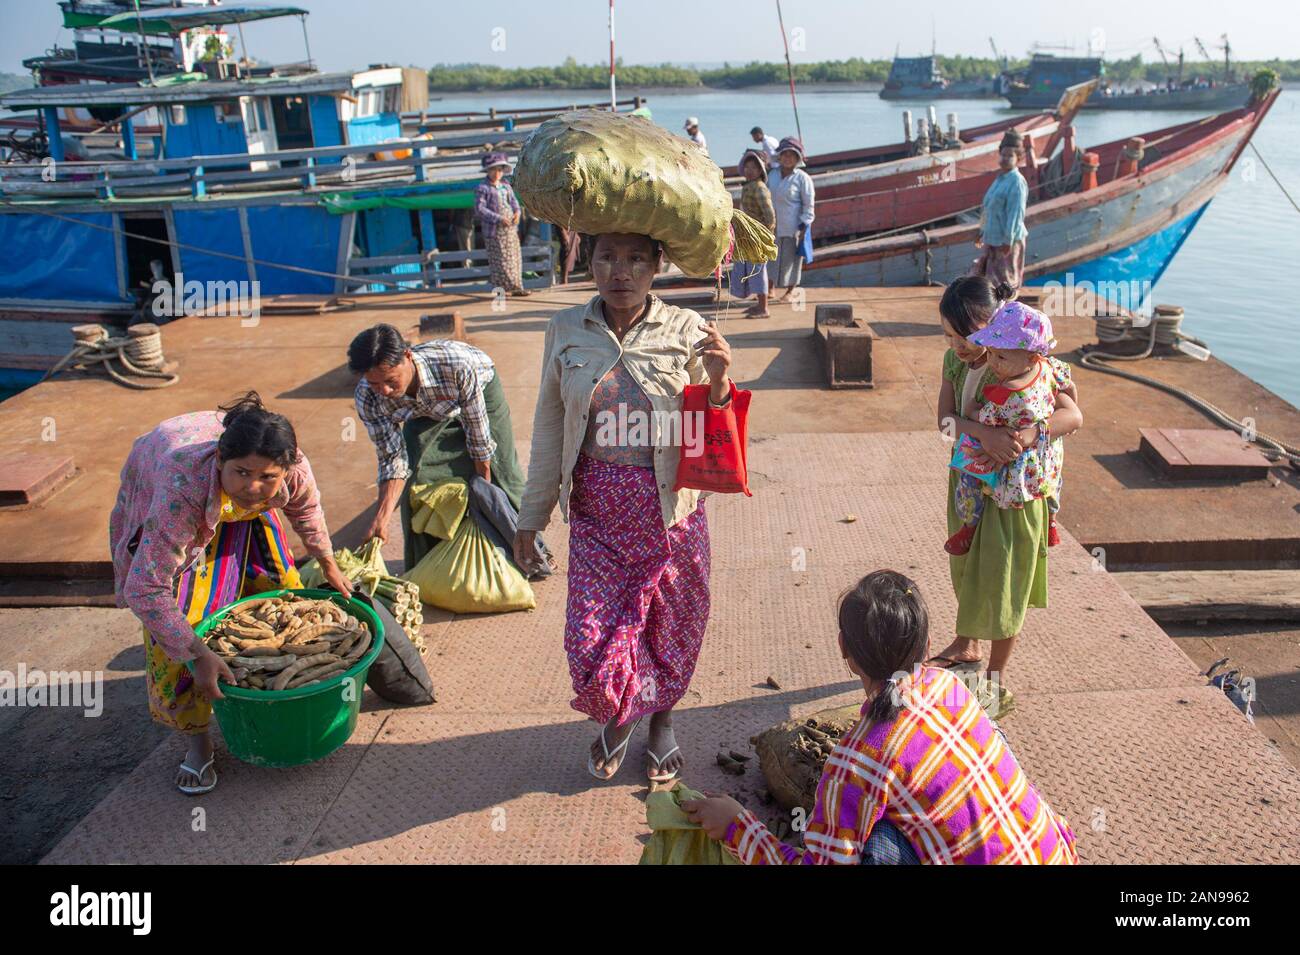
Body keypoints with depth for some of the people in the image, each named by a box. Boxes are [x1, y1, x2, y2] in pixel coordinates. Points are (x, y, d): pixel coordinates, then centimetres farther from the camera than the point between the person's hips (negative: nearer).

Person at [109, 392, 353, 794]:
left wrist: (328, 564, 4)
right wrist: (199, 654, -41)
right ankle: (195, 739, 8)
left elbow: (305, 508, -8)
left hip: (235, 510, 4)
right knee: (176, 633, -11)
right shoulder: (182, 489, -48)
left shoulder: (293, 469, -36)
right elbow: (146, 591, -41)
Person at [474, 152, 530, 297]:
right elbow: (479, 209, -12)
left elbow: (514, 201, 18)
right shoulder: (482, 188, -6)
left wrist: (517, 212, -6)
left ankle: (515, 287, 14)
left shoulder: (506, 186, 13)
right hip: (494, 230, -6)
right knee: (499, 260, -5)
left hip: (510, 228, 6)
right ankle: (501, 288, 1)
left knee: (514, 258, 8)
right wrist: (498, 219, -18)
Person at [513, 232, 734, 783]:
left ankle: (661, 718, 45)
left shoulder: (686, 332, -7)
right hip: (596, 512, 1)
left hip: (669, 508, -1)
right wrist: (532, 515, 11)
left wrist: (718, 384, -21)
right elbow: (549, 429, 6)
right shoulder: (566, 331, -2)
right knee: (590, 644, -1)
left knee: (671, 625, 14)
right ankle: (618, 715, 35)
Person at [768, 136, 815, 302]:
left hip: (792, 227, -5)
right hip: (772, 225, 5)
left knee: (791, 260, 8)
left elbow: (809, 205, -9)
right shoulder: (772, 174, 6)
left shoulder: (802, 178, -9)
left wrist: (803, 228, -14)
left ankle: (789, 292, 25)